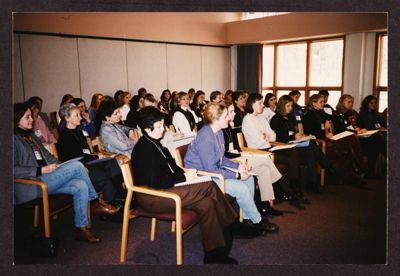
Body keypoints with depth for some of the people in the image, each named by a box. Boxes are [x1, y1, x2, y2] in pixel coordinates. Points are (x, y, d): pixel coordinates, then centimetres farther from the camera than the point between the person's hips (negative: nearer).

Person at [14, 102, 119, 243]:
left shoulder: (31, 136, 21)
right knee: (76, 166, -23)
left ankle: (82, 228, -11)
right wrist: (41, 170, -18)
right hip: (31, 184, -8)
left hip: (44, 179, 8)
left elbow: (47, 156, 22)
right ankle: (95, 203, -5)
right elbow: (14, 169, -16)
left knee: (80, 186, -19)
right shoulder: (14, 139, -6)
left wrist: (59, 166, 3)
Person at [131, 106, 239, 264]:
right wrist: (184, 177, -14)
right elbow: (156, 183, -23)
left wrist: (184, 173, -1)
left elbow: (170, 167, 19)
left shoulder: (153, 144, 12)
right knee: (209, 187, -19)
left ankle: (214, 255, -4)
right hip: (152, 198, -9)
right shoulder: (145, 149, -18)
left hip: (165, 189, 9)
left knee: (206, 203, -11)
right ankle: (230, 226, -1)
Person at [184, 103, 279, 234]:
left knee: (249, 179, 4)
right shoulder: (205, 138, -26)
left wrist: (238, 166, -2)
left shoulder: (218, 132, 4)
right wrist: (236, 175, -20)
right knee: (241, 188, -20)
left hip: (214, 171, 10)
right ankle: (257, 221, 2)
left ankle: (247, 218, 11)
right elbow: (211, 170, -25)